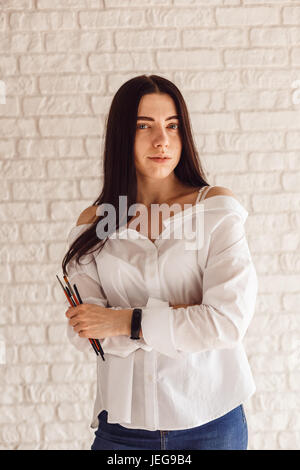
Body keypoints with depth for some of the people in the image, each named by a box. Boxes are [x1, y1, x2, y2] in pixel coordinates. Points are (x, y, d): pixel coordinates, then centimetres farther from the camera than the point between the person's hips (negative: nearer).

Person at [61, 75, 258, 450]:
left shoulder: (217, 208, -6)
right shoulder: (93, 225, 0)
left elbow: (230, 320, -16)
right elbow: (83, 333, -9)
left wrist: (125, 321, -15)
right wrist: (181, 321, -17)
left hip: (210, 423, -1)